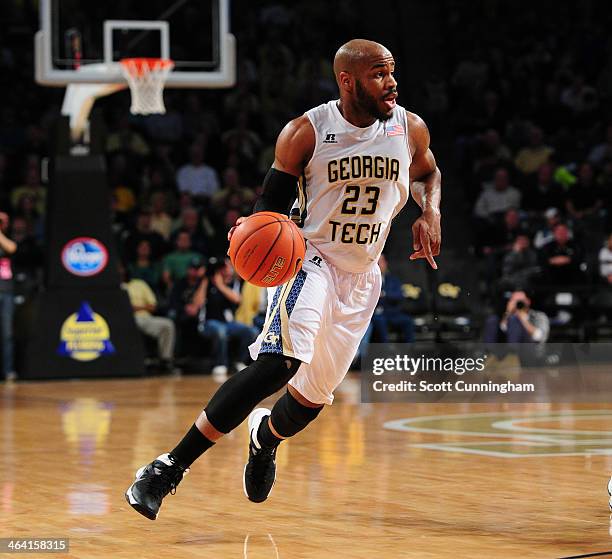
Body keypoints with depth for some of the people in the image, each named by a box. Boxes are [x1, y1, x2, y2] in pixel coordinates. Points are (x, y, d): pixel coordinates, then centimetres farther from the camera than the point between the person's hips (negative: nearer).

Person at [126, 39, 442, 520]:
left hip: (361, 277, 5)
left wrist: (430, 213, -3)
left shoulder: (410, 129, -3)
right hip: (310, 259, -5)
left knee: (316, 393, 9)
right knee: (280, 363, -29)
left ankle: (265, 437, 47)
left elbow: (428, 175, 18)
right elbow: (273, 201, -6)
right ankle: (169, 467, -27)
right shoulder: (306, 133, -14)